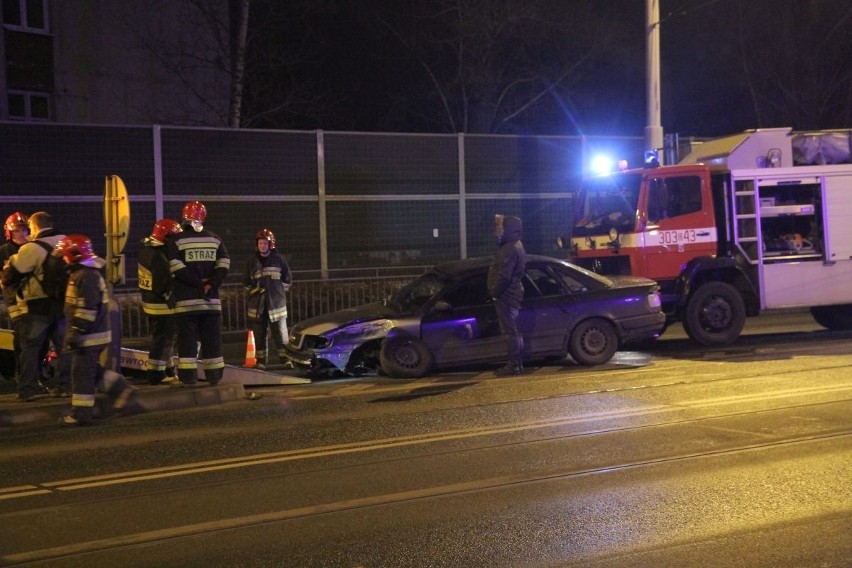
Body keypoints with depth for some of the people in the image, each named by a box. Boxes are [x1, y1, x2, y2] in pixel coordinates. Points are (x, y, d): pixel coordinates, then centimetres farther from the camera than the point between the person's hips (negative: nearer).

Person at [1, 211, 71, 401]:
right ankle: (63, 385, 14)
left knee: (31, 347, 4)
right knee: (62, 345, 13)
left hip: (37, 306, -5)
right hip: (63, 303, 5)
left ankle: (28, 389, 4)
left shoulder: (32, 248, -16)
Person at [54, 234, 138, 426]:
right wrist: (73, 333, 27)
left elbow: (86, 309, -24)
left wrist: (75, 332, -22)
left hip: (90, 336, -10)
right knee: (92, 370, 18)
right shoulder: (86, 273, 15)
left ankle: (81, 413, 3)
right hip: (97, 332, 10)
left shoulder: (85, 276, -19)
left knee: (82, 373, -3)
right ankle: (122, 390, 18)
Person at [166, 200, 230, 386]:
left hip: (186, 299, -3)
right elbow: (224, 264, -1)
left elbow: (176, 267, -11)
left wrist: (197, 282, -8)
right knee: (212, 338, 9)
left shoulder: (175, 240, -2)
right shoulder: (215, 239, 8)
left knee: (187, 338, 0)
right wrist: (211, 283, -7)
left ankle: (188, 377, -2)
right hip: (211, 298, 3)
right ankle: (214, 375, 11)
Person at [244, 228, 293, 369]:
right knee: (259, 335, 2)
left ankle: (286, 360, -1)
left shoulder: (279, 260, 5)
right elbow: (246, 282, 19)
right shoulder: (252, 261, 11)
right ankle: (261, 362, 7)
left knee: (281, 334, -6)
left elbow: (287, 280, 11)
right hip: (257, 305, 2)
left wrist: (278, 292, 4)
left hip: (277, 303, -2)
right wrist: (255, 290, 6)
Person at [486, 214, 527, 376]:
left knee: (510, 331, -7)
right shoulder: (516, 246, 16)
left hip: (506, 296, -11)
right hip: (513, 294, 11)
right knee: (513, 331, 14)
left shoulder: (509, 250, -19)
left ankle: (513, 365, -4)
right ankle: (517, 363, 20)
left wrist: (495, 292, -16)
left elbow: (503, 276, -25)